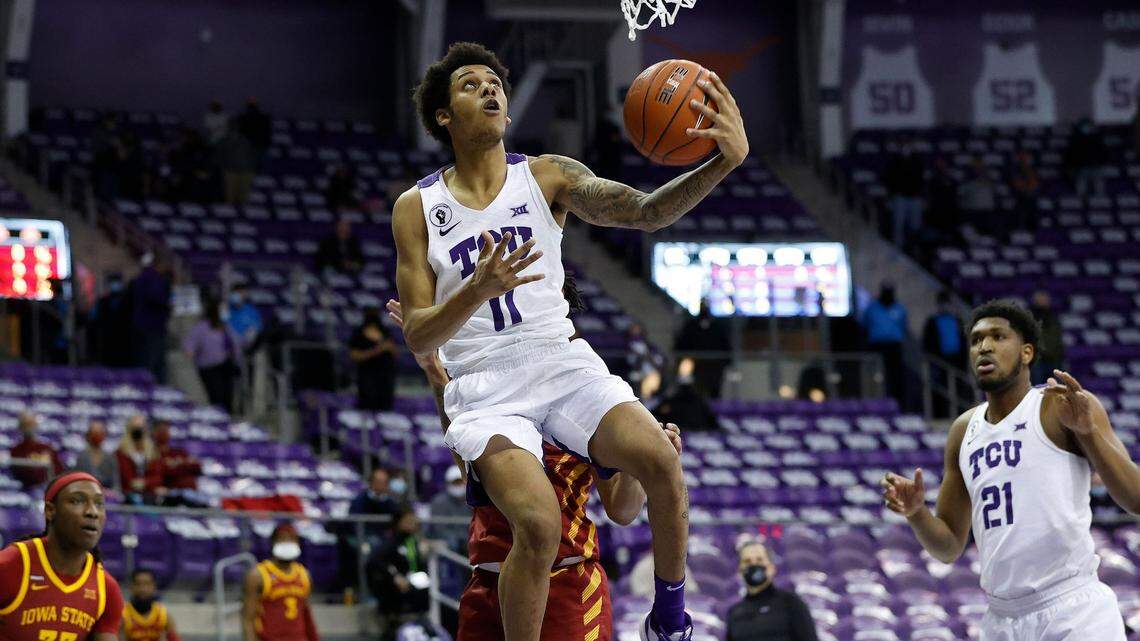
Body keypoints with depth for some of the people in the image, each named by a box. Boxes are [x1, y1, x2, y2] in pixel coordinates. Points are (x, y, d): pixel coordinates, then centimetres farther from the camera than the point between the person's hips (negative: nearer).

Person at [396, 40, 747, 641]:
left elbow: (644, 211, -9)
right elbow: (417, 337, -1)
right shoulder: (416, 208, 4)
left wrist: (725, 163, -28)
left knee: (661, 463, -25)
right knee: (538, 524, -29)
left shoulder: (546, 176, 6)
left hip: (563, 364, 2)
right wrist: (480, 288, -21)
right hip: (483, 385, -2)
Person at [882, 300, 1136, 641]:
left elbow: (1136, 500, -11)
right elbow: (949, 547, 19)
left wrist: (1089, 430, -24)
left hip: (1072, 613, -6)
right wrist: (916, 512, -1)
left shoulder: (1064, 407, -3)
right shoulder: (964, 431, 15)